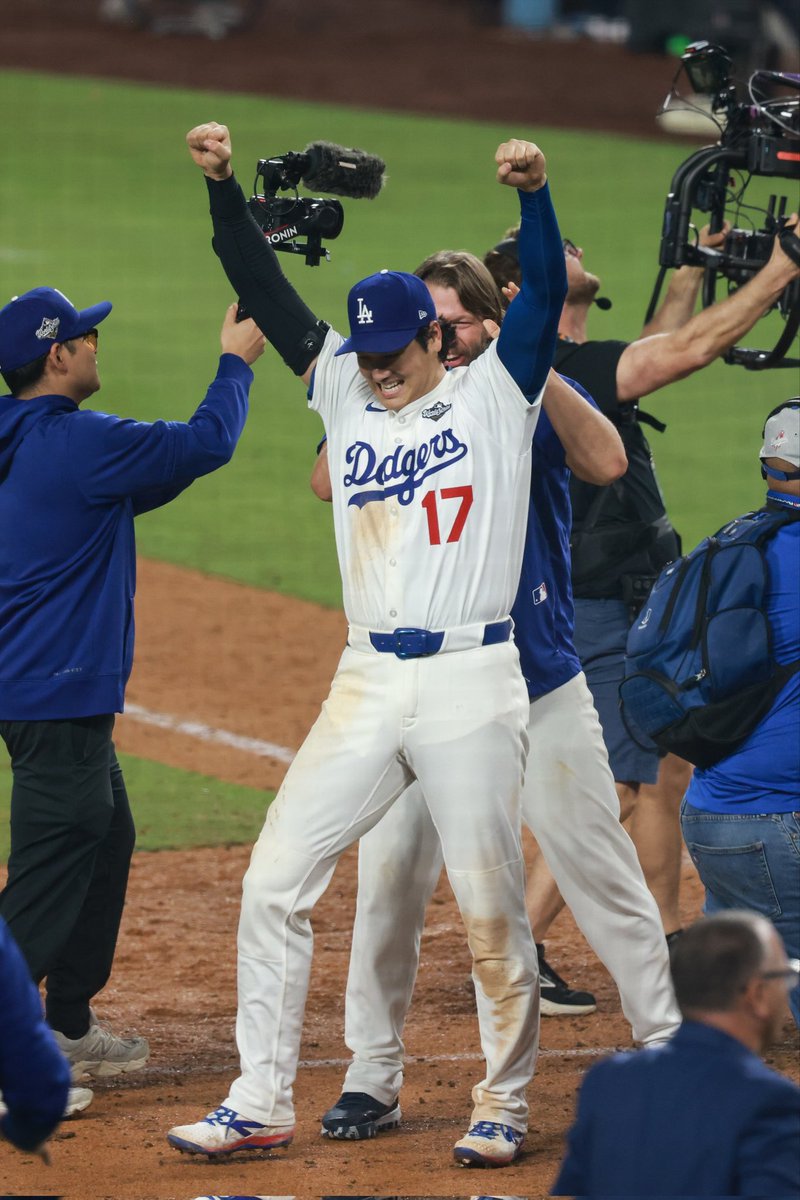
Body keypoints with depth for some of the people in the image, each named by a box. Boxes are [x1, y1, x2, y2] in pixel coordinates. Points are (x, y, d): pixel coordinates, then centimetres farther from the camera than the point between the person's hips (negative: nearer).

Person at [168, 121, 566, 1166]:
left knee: (491, 911, 1)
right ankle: (261, 1104, 5)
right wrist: (224, 188, -1)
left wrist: (533, 193, -26)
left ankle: (504, 1105, 15)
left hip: (472, 684, -4)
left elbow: (543, 294, -10)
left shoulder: (493, 396, 3)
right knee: (274, 883, -1)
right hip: (368, 686, 4)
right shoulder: (346, 395, 14)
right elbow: (267, 294, 9)